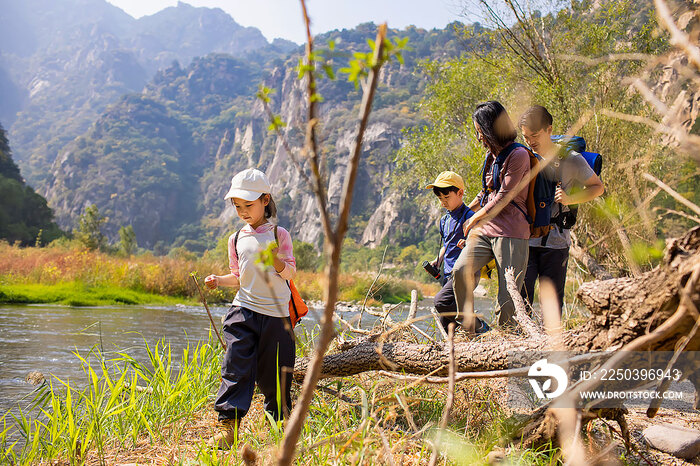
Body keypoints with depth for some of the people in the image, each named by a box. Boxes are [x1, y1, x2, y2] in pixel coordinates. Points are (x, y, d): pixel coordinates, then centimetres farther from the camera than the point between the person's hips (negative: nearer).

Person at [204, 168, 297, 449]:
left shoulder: (279, 235, 1)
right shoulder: (236, 240, 10)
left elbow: (290, 272, -2)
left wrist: (277, 260, -21)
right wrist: (219, 281, -1)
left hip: (275, 313, -2)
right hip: (244, 310, 2)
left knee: (275, 371, 6)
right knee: (236, 366, -10)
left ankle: (279, 420, 26)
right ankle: (228, 426, -9)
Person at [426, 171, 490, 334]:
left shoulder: (469, 216, -8)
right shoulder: (444, 220, 17)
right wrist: (438, 261, 13)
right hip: (448, 274, 8)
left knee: (441, 301, -26)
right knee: (446, 323, 5)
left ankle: (480, 327, -12)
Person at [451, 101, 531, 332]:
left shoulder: (518, 155, -7)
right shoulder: (491, 155, 19)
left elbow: (503, 198, -10)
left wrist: (474, 220, -1)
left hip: (510, 233, -6)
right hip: (484, 229, 7)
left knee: (507, 297, -10)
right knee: (461, 270, -18)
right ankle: (469, 331, -9)